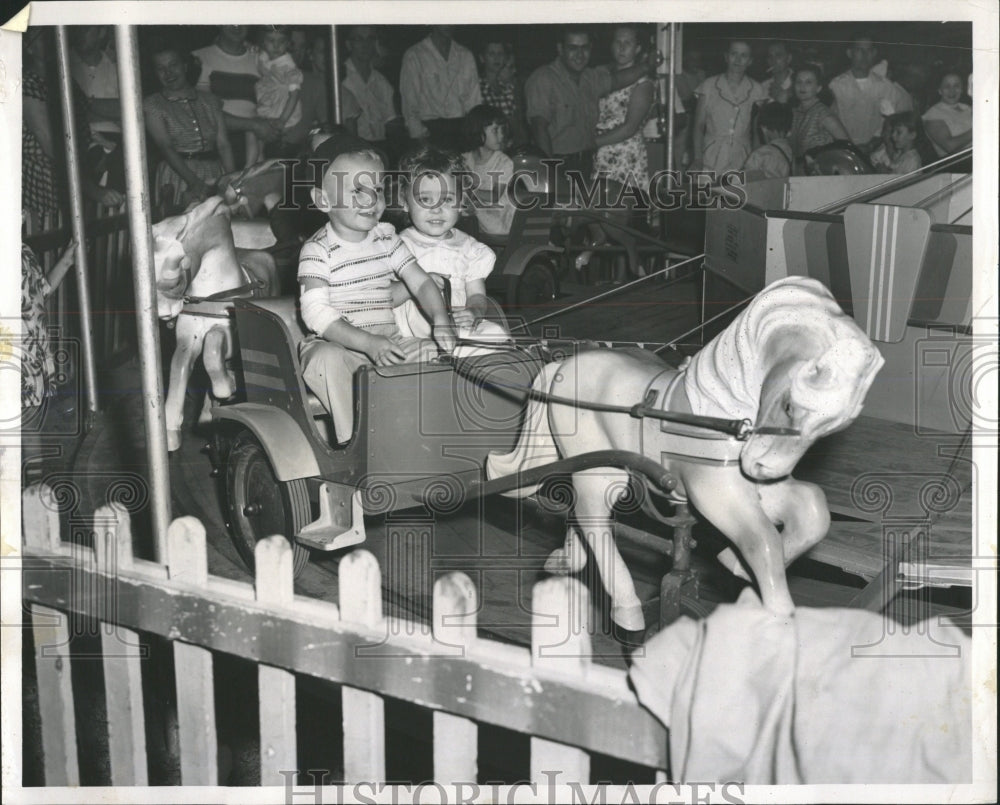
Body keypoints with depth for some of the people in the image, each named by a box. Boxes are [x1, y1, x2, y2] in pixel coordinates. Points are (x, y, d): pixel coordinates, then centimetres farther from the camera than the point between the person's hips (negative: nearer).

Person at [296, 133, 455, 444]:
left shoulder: (386, 238, 9)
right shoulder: (318, 250, -10)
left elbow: (420, 281, 6)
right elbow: (315, 313, -20)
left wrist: (440, 320, -15)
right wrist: (367, 343, -31)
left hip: (388, 341, 5)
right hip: (335, 344, -5)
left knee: (434, 352, -15)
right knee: (328, 361, -36)